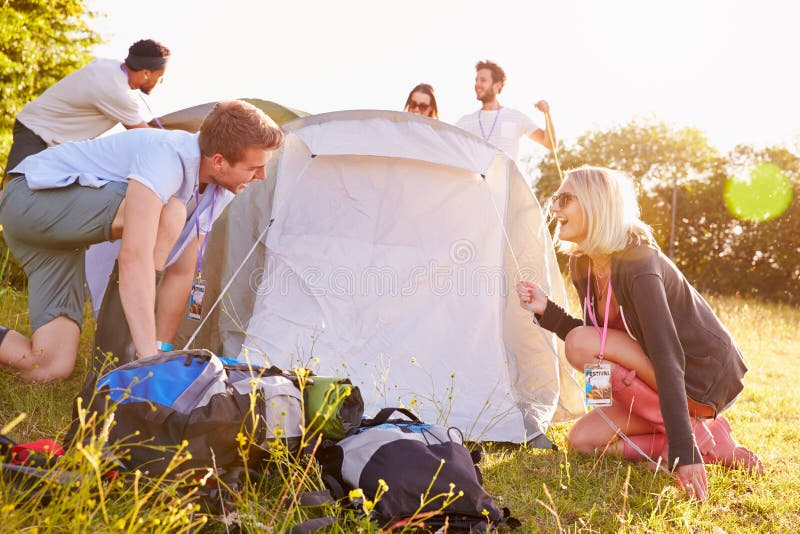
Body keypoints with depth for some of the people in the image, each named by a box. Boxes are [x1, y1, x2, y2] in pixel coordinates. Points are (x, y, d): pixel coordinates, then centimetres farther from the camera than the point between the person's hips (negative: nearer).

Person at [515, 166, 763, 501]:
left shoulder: (637, 264, -26)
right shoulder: (581, 266, 0)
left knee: (579, 343, -22)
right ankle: (710, 441, 2)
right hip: (656, 381, 8)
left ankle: (694, 435, -11)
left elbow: (667, 356, -33)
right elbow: (600, 347, 5)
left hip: (708, 377, -8)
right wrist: (546, 310, -9)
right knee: (583, 439, -2)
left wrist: (682, 451, -38)